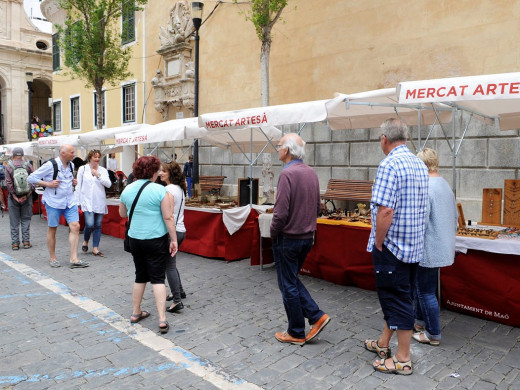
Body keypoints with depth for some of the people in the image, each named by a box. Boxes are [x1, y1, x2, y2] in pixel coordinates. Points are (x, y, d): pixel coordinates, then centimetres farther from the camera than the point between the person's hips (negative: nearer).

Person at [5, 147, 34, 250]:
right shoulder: (28, 165, -3)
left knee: (14, 221, 7)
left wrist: (15, 197, -7)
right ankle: (26, 241, 9)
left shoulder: (9, 166, -6)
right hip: (27, 197, 1)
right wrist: (27, 195, -6)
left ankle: (15, 243, 9)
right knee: (26, 219, 9)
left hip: (13, 197, -1)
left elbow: (8, 183, -10)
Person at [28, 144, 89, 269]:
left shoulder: (71, 165, 9)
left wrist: (73, 182, 7)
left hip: (70, 201, 5)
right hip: (54, 202, -5)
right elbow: (31, 178, -6)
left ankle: (74, 259, -5)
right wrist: (48, 184, -16)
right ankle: (53, 259, 22)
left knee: (75, 227, -7)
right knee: (52, 229, 7)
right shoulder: (50, 165, -11)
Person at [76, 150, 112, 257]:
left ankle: (95, 248, 14)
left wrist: (98, 175, -12)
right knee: (89, 224, -14)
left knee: (98, 225, 5)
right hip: (87, 201, -2)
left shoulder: (103, 170, 8)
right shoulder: (83, 169, 4)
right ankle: (85, 241, 16)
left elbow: (108, 184, -4)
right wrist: (77, 201, 3)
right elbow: (78, 186, 6)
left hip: (100, 202, 3)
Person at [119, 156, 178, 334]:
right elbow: (168, 218, -14)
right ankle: (162, 319, -2)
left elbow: (122, 214, 17)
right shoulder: (160, 191, -13)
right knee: (157, 278, 1)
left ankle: (136, 313, 28)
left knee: (140, 276, 18)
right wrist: (174, 240, -9)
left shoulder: (127, 189, 3)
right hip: (157, 240, -5)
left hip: (135, 239, 5)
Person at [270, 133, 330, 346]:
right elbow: (317, 206, 14)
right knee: (292, 280, 23)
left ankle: (296, 333, 19)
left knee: (289, 286, 6)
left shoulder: (288, 174, -20)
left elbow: (281, 212, -23)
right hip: (307, 236, 8)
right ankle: (317, 316, 17)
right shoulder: (311, 172, 6)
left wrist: (273, 233, -7)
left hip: (287, 238, -8)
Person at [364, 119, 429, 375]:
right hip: (414, 245, 9)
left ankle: (402, 360, 15)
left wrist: (378, 244, -15)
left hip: (392, 245, -9)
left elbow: (385, 211, -27)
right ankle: (383, 344, 34)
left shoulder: (390, 165, -18)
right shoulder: (420, 165, 10)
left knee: (397, 299, 2)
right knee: (397, 296, 18)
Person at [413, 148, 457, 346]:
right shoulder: (446, 185, 9)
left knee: (426, 292, 4)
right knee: (420, 286, 22)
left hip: (429, 250, -10)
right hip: (443, 247, 10)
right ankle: (420, 321, 36)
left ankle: (433, 335, 16)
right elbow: (455, 218, 19)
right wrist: (449, 238, 29)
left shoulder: (424, 187, -22)